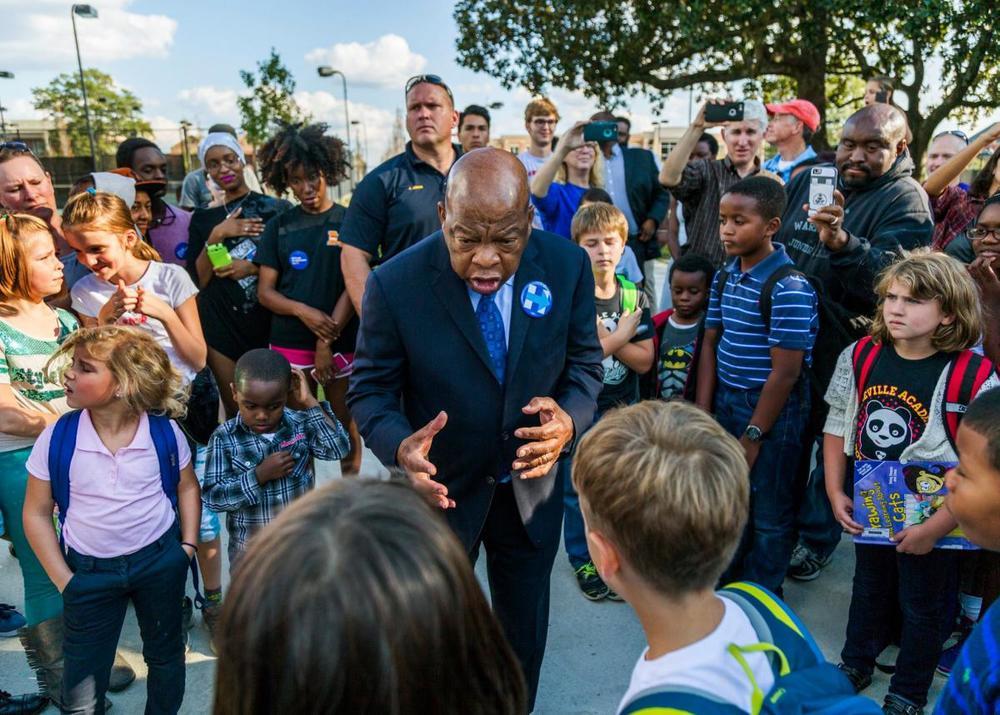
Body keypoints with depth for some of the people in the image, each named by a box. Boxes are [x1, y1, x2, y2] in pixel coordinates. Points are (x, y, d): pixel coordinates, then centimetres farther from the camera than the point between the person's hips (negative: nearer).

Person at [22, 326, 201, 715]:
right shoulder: (57, 438, -15)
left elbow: (187, 486, 4)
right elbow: (36, 513, -4)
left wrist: (188, 545, -2)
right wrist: (64, 580, -6)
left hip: (160, 559, 0)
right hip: (90, 570, 0)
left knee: (166, 655, 21)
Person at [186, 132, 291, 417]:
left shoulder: (277, 209, 2)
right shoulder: (203, 219, 9)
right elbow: (200, 279, 3)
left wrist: (254, 268, -11)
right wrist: (216, 236, -11)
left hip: (269, 322, -1)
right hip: (221, 326, 2)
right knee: (235, 410, 2)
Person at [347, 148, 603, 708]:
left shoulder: (568, 266, -16)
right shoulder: (396, 283, -22)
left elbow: (584, 362, -4)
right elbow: (371, 389, -12)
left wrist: (570, 418, -25)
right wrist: (400, 446, -33)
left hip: (531, 486, 3)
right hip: (440, 490, -2)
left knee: (525, 631, 25)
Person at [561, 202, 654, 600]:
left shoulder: (635, 297, -1)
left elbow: (644, 361, -8)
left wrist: (603, 337, -21)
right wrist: (621, 335, -19)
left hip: (623, 409, 3)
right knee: (579, 491, 11)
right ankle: (583, 562, 29)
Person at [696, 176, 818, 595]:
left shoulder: (789, 287, -19)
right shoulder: (724, 277, 3)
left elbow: (785, 373, -18)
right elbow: (710, 345, 5)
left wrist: (753, 437, -13)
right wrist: (702, 415, 0)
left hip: (772, 410, -6)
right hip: (725, 402, 7)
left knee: (768, 512, 10)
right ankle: (726, 583, 41)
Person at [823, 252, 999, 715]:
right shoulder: (860, 358, -11)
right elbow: (838, 424, 0)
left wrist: (935, 527, -21)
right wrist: (835, 490, -4)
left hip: (930, 518, -4)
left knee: (924, 606, 18)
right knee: (869, 586, 27)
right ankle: (856, 663, 50)